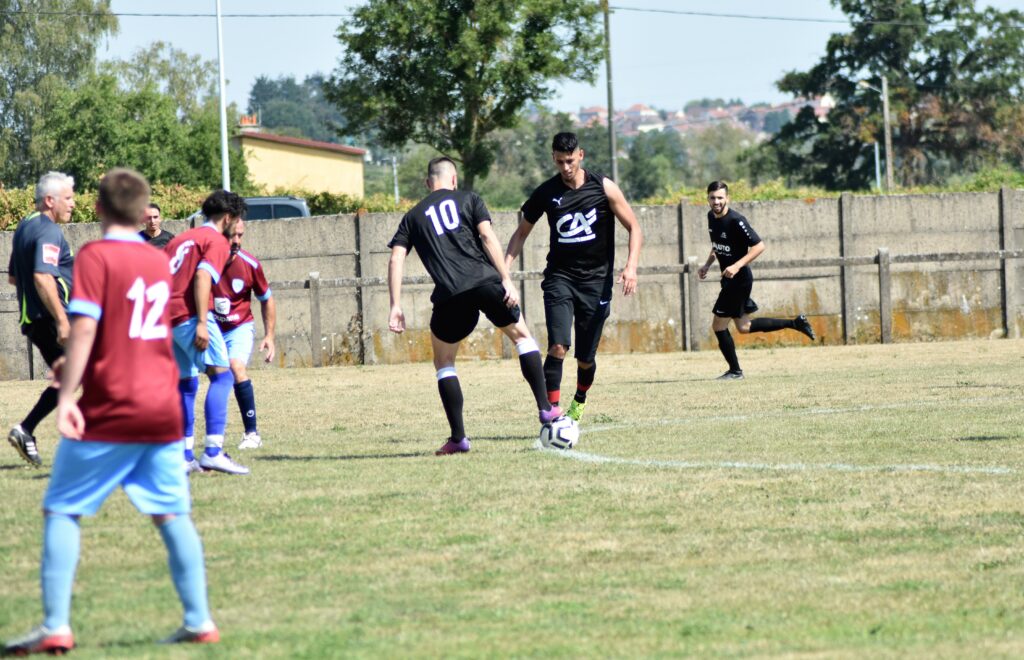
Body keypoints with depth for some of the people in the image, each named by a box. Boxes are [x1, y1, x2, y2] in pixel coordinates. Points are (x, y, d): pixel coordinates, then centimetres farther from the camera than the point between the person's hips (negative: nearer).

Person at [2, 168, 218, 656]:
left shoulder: (95, 256, -8)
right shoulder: (159, 262, 12)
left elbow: (84, 327, -19)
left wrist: (67, 396, -22)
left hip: (109, 413, -6)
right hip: (163, 410, 6)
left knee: (61, 510, 2)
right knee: (171, 515, 12)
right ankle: (199, 620, 11)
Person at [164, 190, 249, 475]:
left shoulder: (180, 238, 25)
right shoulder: (218, 241, 1)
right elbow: (202, 276, -15)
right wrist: (202, 323, -21)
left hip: (166, 317, 9)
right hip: (190, 314, -9)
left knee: (186, 382, 18)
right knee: (221, 374, -12)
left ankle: (185, 455, 17)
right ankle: (213, 451, -26)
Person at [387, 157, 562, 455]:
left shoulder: (413, 216, 19)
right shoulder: (468, 199, 13)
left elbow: (396, 259, 8)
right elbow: (488, 237, 0)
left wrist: (396, 306, 6)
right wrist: (506, 279, -4)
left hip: (450, 295, 1)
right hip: (485, 280, -1)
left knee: (443, 362, 17)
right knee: (521, 336, 22)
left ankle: (458, 437, 6)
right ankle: (545, 407, 15)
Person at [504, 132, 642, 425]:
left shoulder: (603, 187, -4)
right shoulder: (546, 192, 0)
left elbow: (634, 229, 1)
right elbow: (521, 233, 13)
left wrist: (631, 266, -14)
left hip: (596, 280, 0)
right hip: (560, 277, 0)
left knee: (585, 357, 5)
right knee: (558, 346, -21)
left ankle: (579, 400, 36)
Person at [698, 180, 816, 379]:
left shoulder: (736, 221, -21)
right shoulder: (711, 217, 4)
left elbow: (759, 246, -22)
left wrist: (737, 266, -29)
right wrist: (707, 265, 8)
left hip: (739, 279, -9)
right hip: (729, 279, 9)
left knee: (719, 325, -5)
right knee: (743, 327, 17)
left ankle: (735, 371, 10)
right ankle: (795, 323, 25)